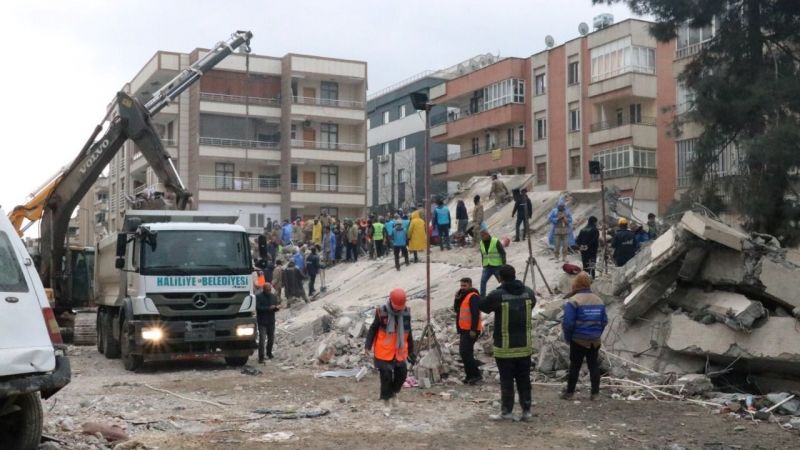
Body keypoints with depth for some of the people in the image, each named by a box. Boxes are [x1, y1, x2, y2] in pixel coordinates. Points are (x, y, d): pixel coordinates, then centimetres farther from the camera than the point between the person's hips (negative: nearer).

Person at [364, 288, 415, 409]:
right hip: (383, 352, -4)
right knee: (386, 375, -3)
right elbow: (373, 329, -5)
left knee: (402, 373, 6)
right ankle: (386, 400, 14)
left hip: (399, 352, 4)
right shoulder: (382, 312, -14)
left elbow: (408, 333, 12)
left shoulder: (406, 313, 0)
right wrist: (368, 345, -13)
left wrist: (411, 351, 16)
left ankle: (394, 392, 33)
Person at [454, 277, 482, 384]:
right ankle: (470, 375, 18)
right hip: (464, 329, 10)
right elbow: (456, 309, 17)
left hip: (470, 331, -10)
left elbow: (475, 314, -20)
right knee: (464, 352, 12)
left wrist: (473, 330, -24)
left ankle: (476, 375, -10)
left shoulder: (473, 297, -13)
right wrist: (457, 298, 1)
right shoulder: (463, 296, 19)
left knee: (465, 352, -15)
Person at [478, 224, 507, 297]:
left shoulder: (496, 242, -11)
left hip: (497, 266, -4)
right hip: (487, 267, 4)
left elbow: (503, 253, -8)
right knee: (483, 281, -11)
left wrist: (504, 265, -11)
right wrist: (483, 265, 15)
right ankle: (482, 298, -6)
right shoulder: (481, 243, 6)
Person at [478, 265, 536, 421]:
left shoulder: (497, 295, -18)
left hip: (505, 346, -4)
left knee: (506, 380, 3)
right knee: (524, 379, 13)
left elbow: (482, 306, -2)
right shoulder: (528, 292, -1)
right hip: (525, 345, 5)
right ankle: (526, 410, 17)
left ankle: (506, 411, 8)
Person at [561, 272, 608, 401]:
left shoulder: (574, 301, -14)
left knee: (574, 366, 3)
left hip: (578, 340, -4)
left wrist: (567, 337, -2)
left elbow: (568, 323, -15)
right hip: (595, 341, 4)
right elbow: (604, 321, 9)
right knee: (594, 366, 10)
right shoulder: (599, 301, 5)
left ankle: (569, 392, 9)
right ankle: (595, 393, 11)